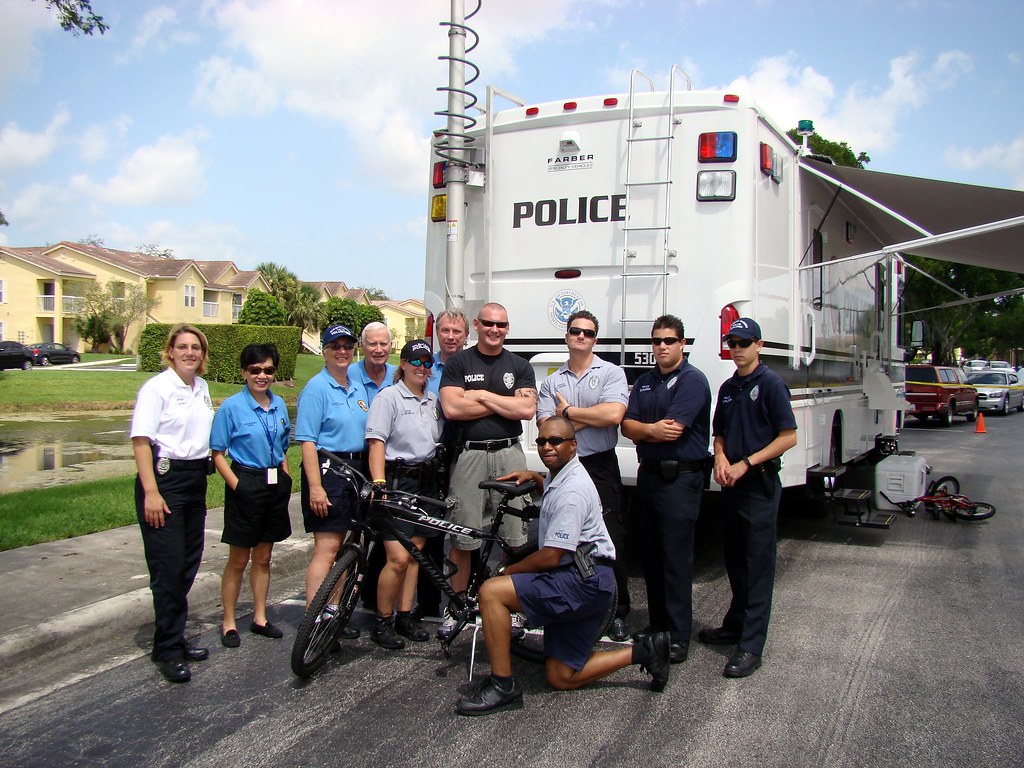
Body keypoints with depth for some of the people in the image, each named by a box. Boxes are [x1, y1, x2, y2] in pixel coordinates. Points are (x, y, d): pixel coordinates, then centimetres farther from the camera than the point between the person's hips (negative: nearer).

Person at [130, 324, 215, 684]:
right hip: (163, 478, -7)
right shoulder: (157, 387, -9)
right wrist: (151, 492, -20)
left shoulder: (202, 388, 12)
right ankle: (168, 649, 6)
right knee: (168, 566, -4)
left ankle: (174, 637, 23)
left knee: (189, 563, 10)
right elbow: (141, 440, -14)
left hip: (196, 479, 7)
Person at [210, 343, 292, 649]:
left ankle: (260, 618, 26)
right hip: (246, 484, -5)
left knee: (263, 557, 14)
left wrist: (286, 479, 5)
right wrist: (236, 485, -18)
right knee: (239, 559, 5)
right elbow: (218, 454, -9)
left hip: (275, 486, 5)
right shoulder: (231, 407, -9)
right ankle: (228, 622, 18)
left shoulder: (279, 405, 7)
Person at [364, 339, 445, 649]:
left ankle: (405, 617, 21)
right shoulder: (388, 397, -5)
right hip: (397, 481, -6)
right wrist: (379, 483, -22)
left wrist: (440, 482, 12)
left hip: (426, 482, 7)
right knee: (399, 558, -11)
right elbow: (376, 443, -12)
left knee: (415, 554, 10)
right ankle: (382, 623, 4)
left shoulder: (433, 401, 15)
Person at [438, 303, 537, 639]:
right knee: (462, 537, 2)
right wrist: (504, 404, -2)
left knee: (515, 536, 0)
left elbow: (527, 409, -3)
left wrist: (483, 396, -5)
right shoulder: (458, 363, 7)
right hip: (469, 455, -1)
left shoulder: (519, 366, 12)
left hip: (509, 454, 1)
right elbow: (451, 408, -7)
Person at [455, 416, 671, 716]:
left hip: (585, 581, -11)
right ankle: (644, 651, 15)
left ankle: (502, 687, -15)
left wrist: (509, 570, -4)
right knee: (561, 678, 11)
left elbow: (550, 557, -21)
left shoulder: (572, 492, -18)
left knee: (491, 591, -21)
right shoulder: (561, 476, 14)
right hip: (580, 582, 11)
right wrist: (533, 477, 21)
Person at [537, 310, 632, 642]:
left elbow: (613, 414, -17)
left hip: (601, 469, -3)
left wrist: (569, 411, -7)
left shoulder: (611, 373, 1)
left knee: (612, 542, 1)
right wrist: (591, 417, -8)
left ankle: (618, 613, 14)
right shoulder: (552, 382, 9)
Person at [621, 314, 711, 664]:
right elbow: (627, 426, 3)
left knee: (676, 558, -5)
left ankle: (679, 636, 2)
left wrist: (641, 430, -3)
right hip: (648, 475, 7)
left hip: (681, 478, -7)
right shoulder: (644, 382, 15)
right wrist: (652, 429, -15)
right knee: (651, 555, 12)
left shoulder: (692, 380, -7)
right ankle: (657, 624, 24)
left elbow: (672, 429, -18)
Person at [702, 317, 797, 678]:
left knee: (758, 564, -4)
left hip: (760, 485, -7)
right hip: (731, 485, 7)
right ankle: (735, 625, 31)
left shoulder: (771, 384, -7)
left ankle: (751, 646, -2)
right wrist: (720, 459, -1)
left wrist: (745, 464, -15)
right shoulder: (728, 388, 14)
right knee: (735, 561, 17)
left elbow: (788, 437, -11)